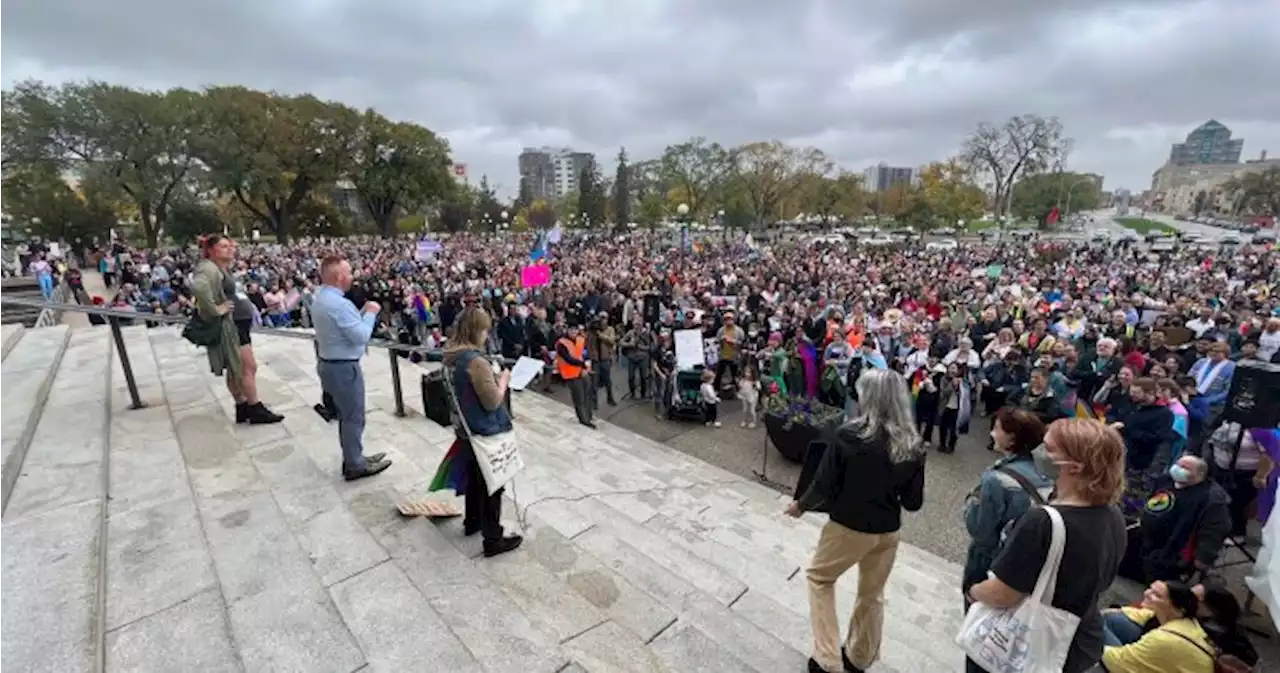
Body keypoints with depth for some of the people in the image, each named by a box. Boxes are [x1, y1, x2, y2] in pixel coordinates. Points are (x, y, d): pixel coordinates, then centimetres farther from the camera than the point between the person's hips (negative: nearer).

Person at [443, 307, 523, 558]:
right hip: (487, 432, -9)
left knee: (475, 477, 25)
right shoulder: (476, 361, -28)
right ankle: (493, 540, 17)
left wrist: (492, 377, 6)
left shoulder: (452, 356, 1)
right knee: (492, 485, 5)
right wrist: (503, 380, -11)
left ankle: (472, 522, 43)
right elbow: (493, 401, -26)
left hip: (467, 428, 9)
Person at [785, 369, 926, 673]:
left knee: (820, 579, 21)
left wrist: (801, 504, 1)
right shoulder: (913, 445, -10)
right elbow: (914, 502, -1)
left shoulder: (849, 435, -24)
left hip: (848, 526, -4)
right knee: (872, 595, 24)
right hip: (888, 530, 5)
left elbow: (824, 485, -17)